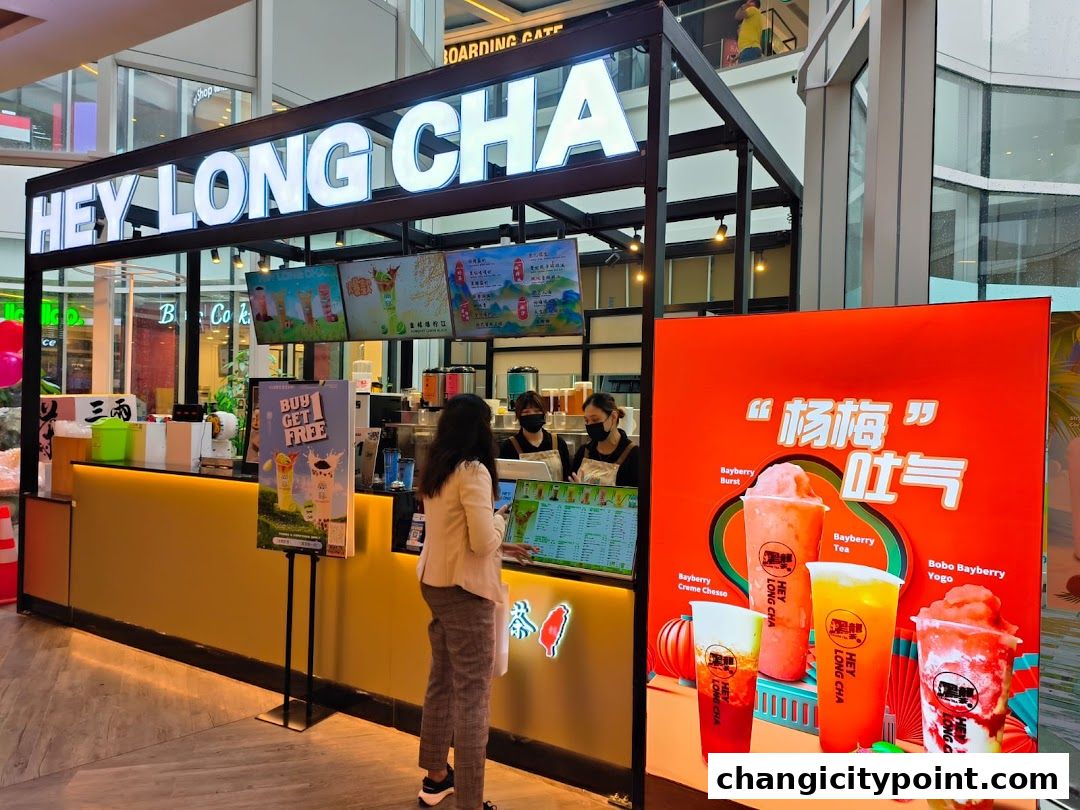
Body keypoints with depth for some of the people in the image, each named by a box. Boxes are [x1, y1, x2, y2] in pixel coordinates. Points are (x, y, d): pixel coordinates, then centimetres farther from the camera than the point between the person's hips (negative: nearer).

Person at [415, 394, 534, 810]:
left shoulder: (434, 471, 9)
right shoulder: (473, 471, -18)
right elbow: (482, 542, -20)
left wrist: (502, 548, 16)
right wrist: (500, 517, -1)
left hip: (435, 583, 9)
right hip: (464, 590, -9)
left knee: (442, 681, 19)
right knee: (472, 693, -1)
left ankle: (436, 776, 33)